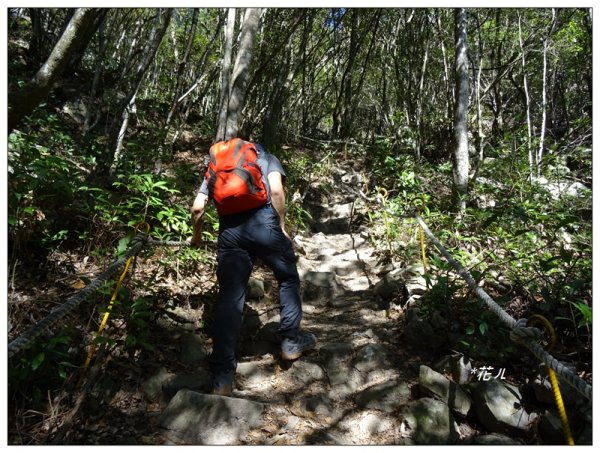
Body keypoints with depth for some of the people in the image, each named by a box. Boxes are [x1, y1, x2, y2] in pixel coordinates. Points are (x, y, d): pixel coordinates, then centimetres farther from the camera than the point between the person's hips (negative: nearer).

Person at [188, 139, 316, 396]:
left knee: (229, 298, 4)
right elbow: (276, 190, 0)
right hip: (263, 221, -2)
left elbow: (197, 207, 17)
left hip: (229, 228, 3)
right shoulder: (267, 158, 22)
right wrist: (282, 226, 5)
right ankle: (291, 341, 24)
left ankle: (222, 377, 5)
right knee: (288, 278, 20)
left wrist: (196, 237, 33)